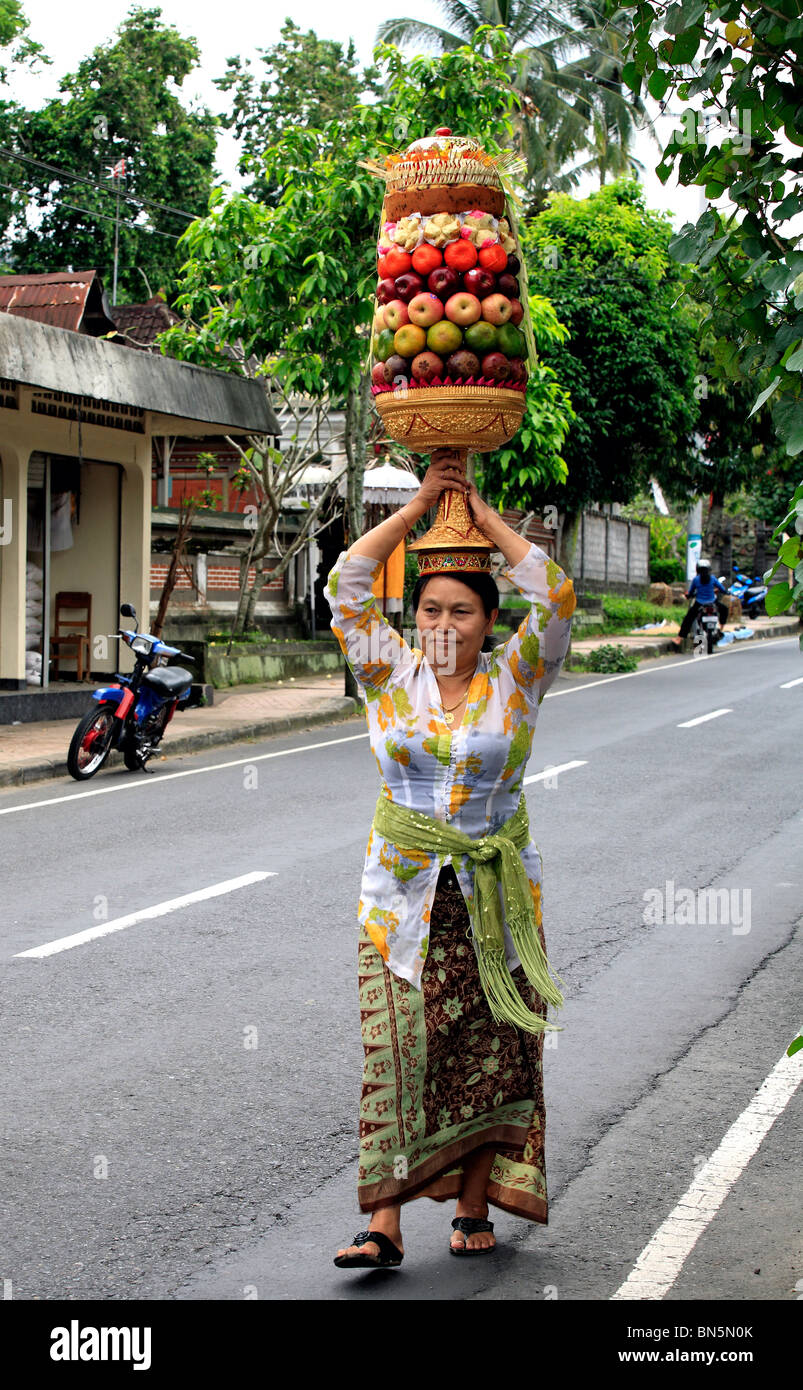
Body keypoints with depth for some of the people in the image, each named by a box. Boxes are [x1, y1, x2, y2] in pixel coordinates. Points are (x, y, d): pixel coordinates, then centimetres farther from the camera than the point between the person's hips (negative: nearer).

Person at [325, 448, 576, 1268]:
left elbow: (555, 598, -9)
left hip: (495, 898, 0)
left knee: (489, 1054, 3)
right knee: (393, 1049, -5)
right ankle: (384, 1222, -5)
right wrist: (419, 505, -1)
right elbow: (346, 587, -2)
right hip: (402, 898, 0)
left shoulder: (514, 681, 2)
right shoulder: (389, 675, 4)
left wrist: (482, 514, -2)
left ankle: (474, 1208, 15)